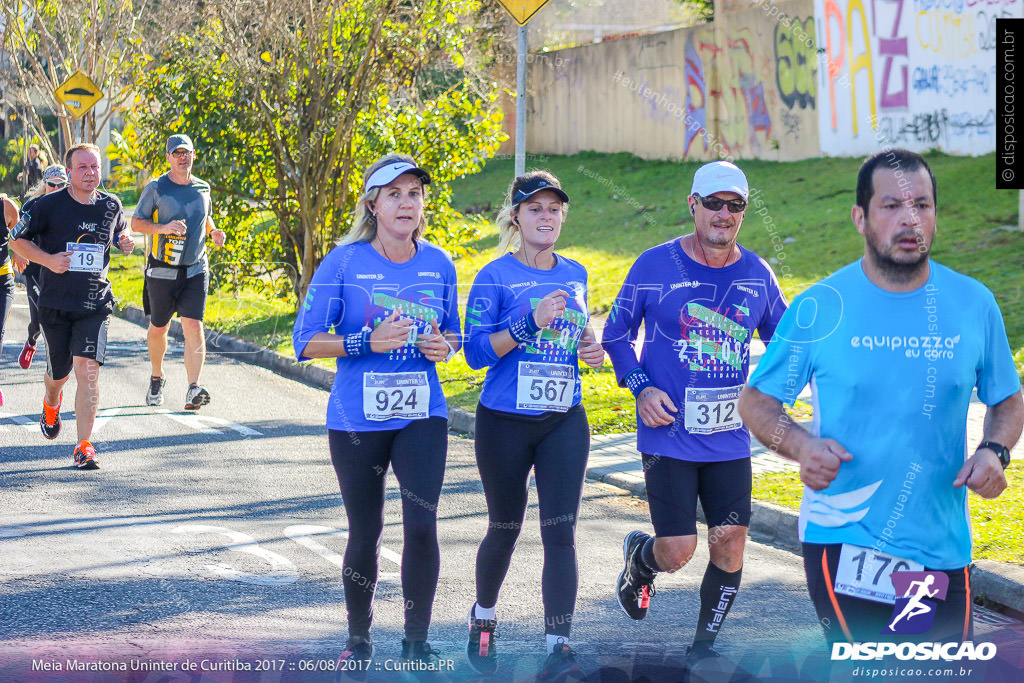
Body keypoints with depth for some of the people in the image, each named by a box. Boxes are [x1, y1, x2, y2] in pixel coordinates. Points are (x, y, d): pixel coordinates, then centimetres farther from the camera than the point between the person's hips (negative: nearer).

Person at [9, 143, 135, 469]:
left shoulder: (111, 205, 3)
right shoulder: (49, 205, -7)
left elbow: (120, 232, 24)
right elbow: (17, 239, 0)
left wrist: (126, 242, 0)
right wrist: (48, 260, -15)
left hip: (95, 304, 1)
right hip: (55, 304, 0)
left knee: (88, 371, -15)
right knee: (59, 371, 15)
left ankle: (84, 446, -12)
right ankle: (51, 404, 53)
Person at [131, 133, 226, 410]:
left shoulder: (202, 188, 8)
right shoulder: (156, 188, -4)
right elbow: (136, 223, -3)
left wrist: (213, 231, 3)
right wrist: (163, 228, -21)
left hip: (195, 270, 2)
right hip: (162, 270, -1)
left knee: (194, 325, -14)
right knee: (159, 328, 12)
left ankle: (193, 389, -22)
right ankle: (157, 377, 39)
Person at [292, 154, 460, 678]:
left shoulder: (438, 264, 4)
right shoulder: (344, 262, -7)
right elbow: (305, 341, -8)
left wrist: (443, 347, -6)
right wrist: (369, 343, -21)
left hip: (422, 417, 2)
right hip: (357, 420, -1)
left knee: (422, 524, -13)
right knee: (365, 534, 8)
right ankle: (358, 639, 30)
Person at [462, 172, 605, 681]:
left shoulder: (575, 275, 9)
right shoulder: (496, 277, -7)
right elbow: (476, 352, -14)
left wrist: (589, 348, 2)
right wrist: (532, 322, -25)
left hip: (564, 423, 3)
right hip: (505, 423, -3)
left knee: (561, 532, -7)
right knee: (505, 529, 11)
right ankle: (482, 618, 38)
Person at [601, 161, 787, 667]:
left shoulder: (757, 275, 4)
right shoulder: (655, 265, -4)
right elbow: (616, 334, 6)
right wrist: (641, 388, -9)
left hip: (730, 440, 3)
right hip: (669, 436, -3)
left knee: (730, 544, -1)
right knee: (677, 552, -7)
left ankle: (703, 649, 19)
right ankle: (640, 557, 30)